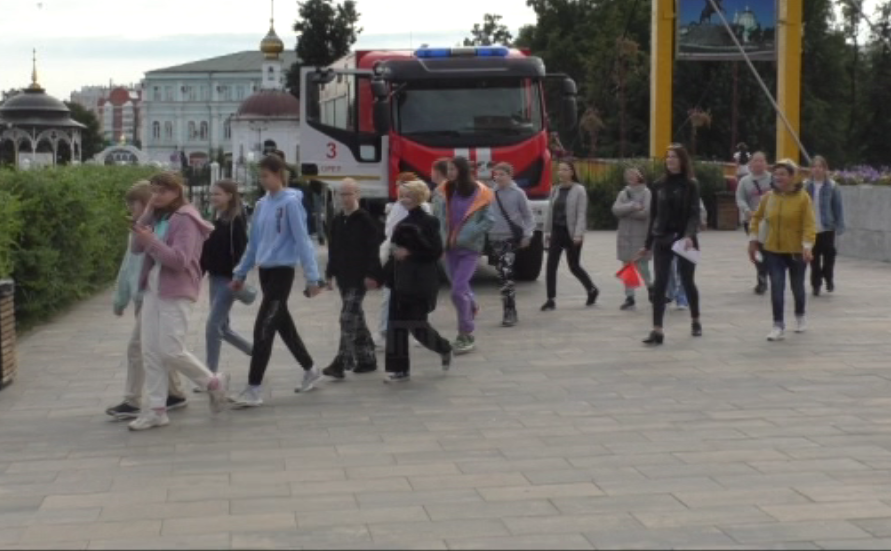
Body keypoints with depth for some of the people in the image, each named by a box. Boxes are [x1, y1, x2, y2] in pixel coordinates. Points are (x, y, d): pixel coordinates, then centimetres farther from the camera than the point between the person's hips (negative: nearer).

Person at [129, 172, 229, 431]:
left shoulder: (185, 219, -11)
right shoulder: (157, 218, 14)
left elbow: (179, 260, -19)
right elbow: (136, 248, 6)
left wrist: (151, 241, -27)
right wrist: (146, 215, -3)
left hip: (176, 292, -8)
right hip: (152, 289, 8)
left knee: (170, 350, -10)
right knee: (150, 351, 4)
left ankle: (214, 383, 12)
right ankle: (157, 409, 9)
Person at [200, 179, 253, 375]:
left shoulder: (236, 220, -12)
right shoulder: (215, 219, 12)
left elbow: (241, 250, -18)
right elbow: (207, 250, 16)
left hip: (229, 279, -9)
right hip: (215, 278, 9)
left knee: (212, 326, -9)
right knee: (222, 327, 12)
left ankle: (211, 374, -1)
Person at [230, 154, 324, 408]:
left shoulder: (291, 202, -11)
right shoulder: (262, 204, 9)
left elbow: (302, 241, -14)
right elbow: (254, 242, 17)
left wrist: (312, 276, -17)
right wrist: (240, 273, 20)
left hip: (282, 272, -8)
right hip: (265, 271, 8)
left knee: (263, 328, -10)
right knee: (283, 325, 16)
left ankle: (254, 388, -8)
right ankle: (310, 370, 33)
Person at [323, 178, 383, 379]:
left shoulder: (365, 220, -9)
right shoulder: (337, 221, 12)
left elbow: (373, 249, -12)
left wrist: (371, 274, -16)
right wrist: (330, 273, 16)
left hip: (359, 277, -7)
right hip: (344, 277, 7)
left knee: (348, 318, -12)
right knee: (356, 317, 12)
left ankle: (341, 362, -14)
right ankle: (366, 359, 21)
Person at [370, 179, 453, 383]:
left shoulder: (428, 222, -9)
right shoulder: (402, 223, 12)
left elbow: (436, 251, -14)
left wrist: (410, 253, -21)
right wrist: (380, 278, 17)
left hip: (420, 283, -7)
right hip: (400, 281, 7)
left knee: (417, 324, -4)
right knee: (396, 324, 3)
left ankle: (444, 349, 24)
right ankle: (399, 369, 9)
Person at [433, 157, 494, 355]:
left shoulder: (479, 193, -9)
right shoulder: (444, 192, 3)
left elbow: (489, 220, -8)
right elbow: (437, 218, 6)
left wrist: (465, 236, -14)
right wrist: (440, 239, -8)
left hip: (470, 248, -5)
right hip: (450, 247, 5)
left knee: (458, 290, -11)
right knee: (460, 286, 17)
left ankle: (466, 335, 1)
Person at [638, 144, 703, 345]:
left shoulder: (690, 184, -4)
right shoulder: (659, 185, 7)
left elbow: (694, 214, -12)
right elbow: (654, 216, 11)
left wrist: (689, 235, -29)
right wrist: (648, 244, 13)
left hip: (684, 240, -3)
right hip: (662, 240, 3)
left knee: (687, 281, 10)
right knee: (660, 284, -6)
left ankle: (695, 321, 32)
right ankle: (657, 330, -10)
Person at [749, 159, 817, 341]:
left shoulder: (803, 197, -12)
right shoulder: (769, 196, -1)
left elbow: (809, 224, -16)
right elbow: (757, 217, 13)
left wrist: (807, 246, -26)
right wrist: (753, 239, 9)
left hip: (796, 251, -2)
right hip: (773, 250, 2)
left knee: (797, 286, 15)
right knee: (776, 287, -7)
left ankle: (800, 317, 41)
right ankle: (778, 326, -2)